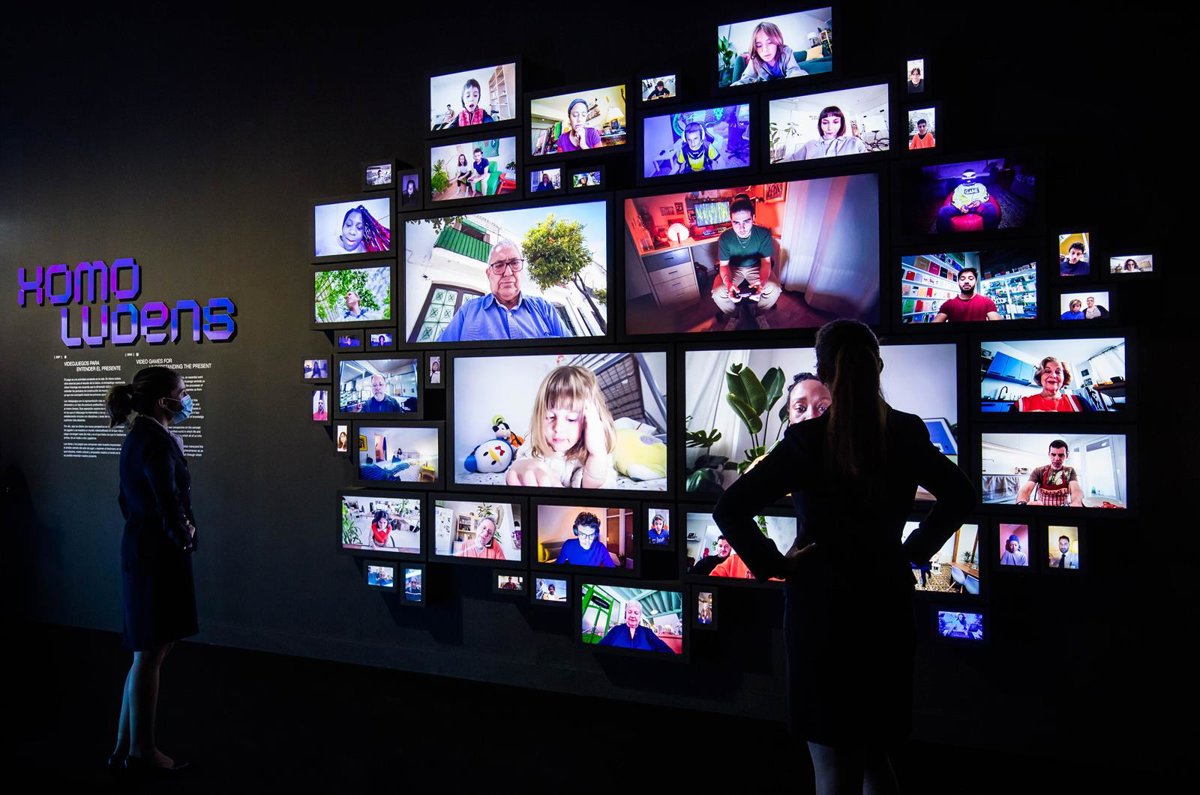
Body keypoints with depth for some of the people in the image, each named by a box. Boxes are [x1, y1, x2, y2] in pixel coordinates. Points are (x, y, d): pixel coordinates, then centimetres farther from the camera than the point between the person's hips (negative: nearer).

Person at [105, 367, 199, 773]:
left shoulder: (139, 437, 13)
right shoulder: (156, 442, -18)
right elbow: (169, 503, -25)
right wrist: (185, 539, -8)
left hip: (142, 550, 10)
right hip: (158, 556, -10)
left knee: (147, 654, 16)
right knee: (150, 654, 1)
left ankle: (125, 747, 25)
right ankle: (142, 751, 14)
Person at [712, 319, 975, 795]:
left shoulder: (807, 440, -16)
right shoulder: (908, 434, -3)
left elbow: (729, 510, -21)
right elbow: (961, 496, 10)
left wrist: (773, 565, -9)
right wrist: (914, 550, 11)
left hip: (822, 603, -4)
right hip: (888, 601, 4)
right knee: (876, 755, 23)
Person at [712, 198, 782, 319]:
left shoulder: (764, 234, -22)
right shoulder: (725, 237, -22)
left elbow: (766, 262, -16)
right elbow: (724, 265, -13)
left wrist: (762, 282, -39)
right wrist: (728, 283, -37)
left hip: (756, 267, 0)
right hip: (733, 268, 0)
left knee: (774, 289, -24)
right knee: (717, 293, -25)